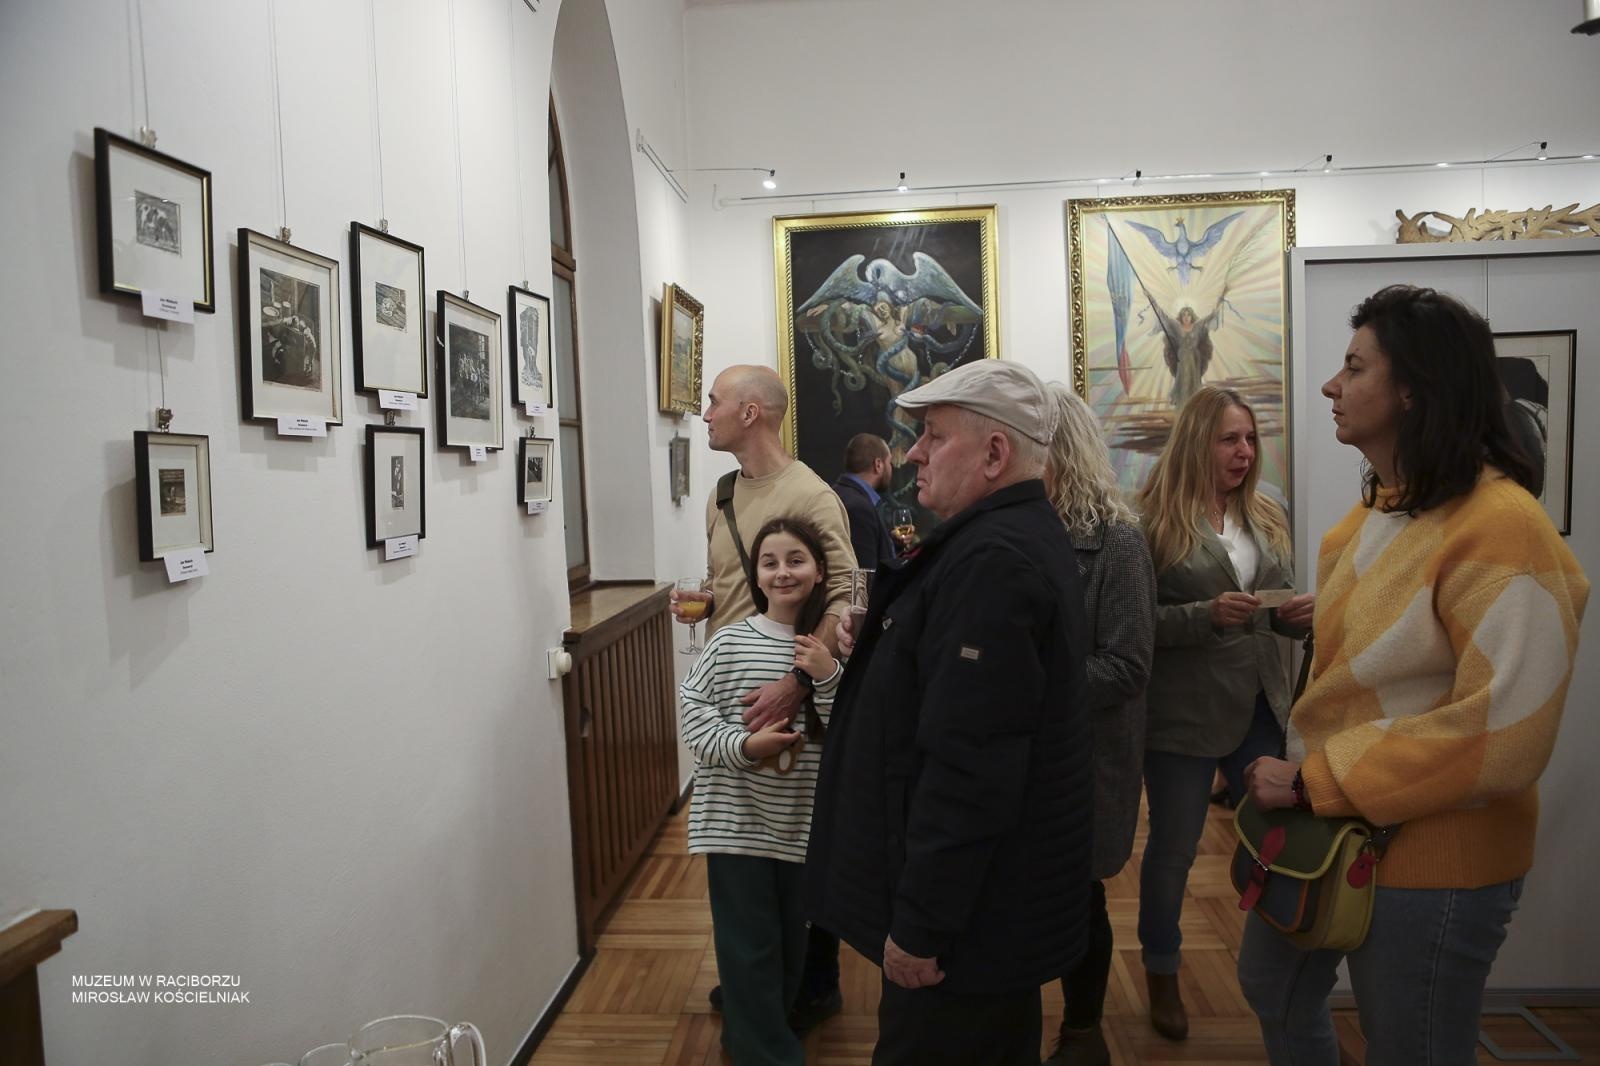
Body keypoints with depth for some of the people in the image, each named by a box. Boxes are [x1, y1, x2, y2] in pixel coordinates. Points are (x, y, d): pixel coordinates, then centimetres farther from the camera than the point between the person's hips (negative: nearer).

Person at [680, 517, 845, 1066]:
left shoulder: (831, 647, -5)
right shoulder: (728, 643, -9)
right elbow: (693, 716, -6)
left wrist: (828, 677, -23)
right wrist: (744, 746, -21)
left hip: (805, 822, 3)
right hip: (738, 821, -2)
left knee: (791, 942, 20)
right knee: (749, 948, 3)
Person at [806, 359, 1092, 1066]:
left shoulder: (993, 560, -25)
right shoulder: (1019, 534, 10)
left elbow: (969, 766, -29)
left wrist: (920, 926, -23)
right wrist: (885, 638, 5)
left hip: (973, 909, -10)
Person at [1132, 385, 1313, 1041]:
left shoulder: (1268, 520, 8)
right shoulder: (1156, 522, -11)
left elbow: (1278, 608, 15)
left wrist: (1298, 615, -7)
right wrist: (1206, 615, -25)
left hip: (1261, 708, 5)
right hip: (1184, 713, -5)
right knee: (1172, 849, 10)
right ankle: (1162, 978, 32)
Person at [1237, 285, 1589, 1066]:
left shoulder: (1498, 529, -24)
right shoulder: (1375, 511, 7)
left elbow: (1503, 735, -29)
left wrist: (1313, 781, -23)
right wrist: (1299, 774, 7)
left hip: (1429, 857, -9)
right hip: (1327, 825, 9)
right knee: (1272, 986, 26)